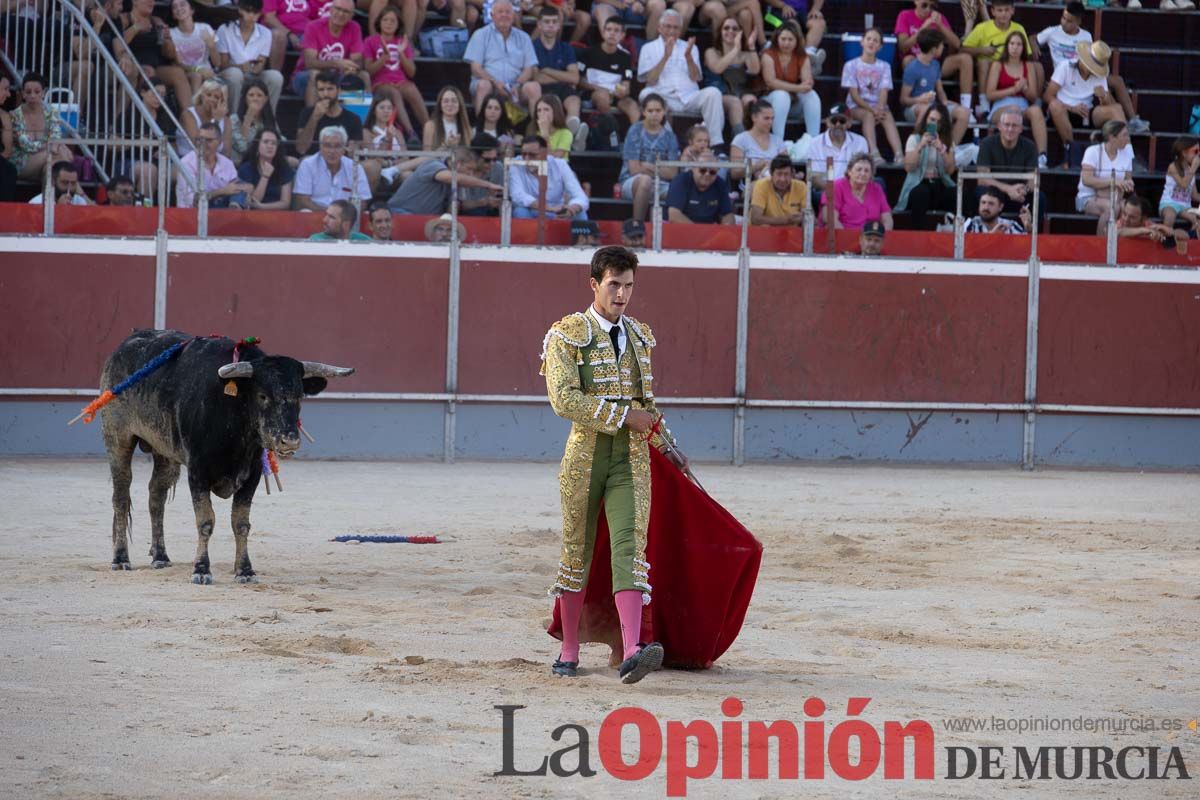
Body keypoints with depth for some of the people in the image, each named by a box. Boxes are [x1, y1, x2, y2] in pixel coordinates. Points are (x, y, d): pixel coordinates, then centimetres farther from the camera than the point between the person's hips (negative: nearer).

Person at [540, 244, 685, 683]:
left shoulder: (640, 335, 14)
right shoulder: (567, 334, -4)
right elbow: (564, 399, -17)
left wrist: (665, 445, 30)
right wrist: (624, 417, -17)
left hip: (632, 458, 3)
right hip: (586, 453, -3)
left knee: (630, 546, -13)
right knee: (578, 549, 7)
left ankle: (632, 652, -27)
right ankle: (568, 651, 20)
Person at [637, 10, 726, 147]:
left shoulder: (689, 47, 20)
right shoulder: (649, 48, 13)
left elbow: (696, 78, 6)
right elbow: (650, 80, -2)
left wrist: (688, 56, -10)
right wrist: (665, 57, -12)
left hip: (689, 97, 2)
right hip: (663, 97, -2)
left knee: (713, 92, -26)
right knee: (647, 94, -34)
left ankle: (715, 144, -29)